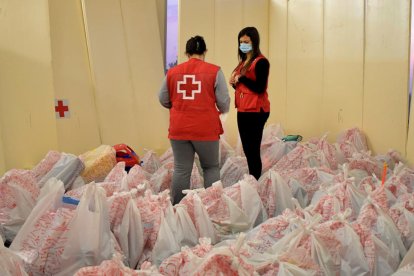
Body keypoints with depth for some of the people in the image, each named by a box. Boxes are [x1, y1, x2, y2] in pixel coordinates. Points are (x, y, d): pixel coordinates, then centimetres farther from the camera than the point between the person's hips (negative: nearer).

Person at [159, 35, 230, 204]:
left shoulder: (173, 72, 5)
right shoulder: (214, 71, -3)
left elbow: (163, 100, 12)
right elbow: (224, 102, -4)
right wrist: (222, 111, 19)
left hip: (178, 129, 2)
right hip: (205, 129, -2)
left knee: (181, 169, 6)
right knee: (211, 167, 13)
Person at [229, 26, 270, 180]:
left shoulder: (261, 62, -9)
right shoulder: (243, 62, 17)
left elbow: (260, 88, -18)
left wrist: (241, 79, -15)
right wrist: (234, 83, 2)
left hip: (256, 111, -9)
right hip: (243, 111, 9)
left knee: (253, 150, -9)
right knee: (247, 150, 11)